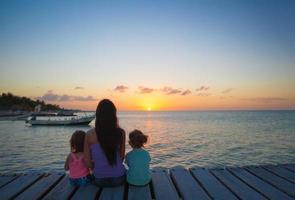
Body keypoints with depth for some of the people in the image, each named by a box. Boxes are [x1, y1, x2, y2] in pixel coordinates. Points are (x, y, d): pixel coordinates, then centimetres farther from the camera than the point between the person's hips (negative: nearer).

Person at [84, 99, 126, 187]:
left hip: (99, 180, 1)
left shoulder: (89, 135, -15)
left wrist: (97, 168, 9)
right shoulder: (120, 133, -16)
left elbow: (88, 162, -7)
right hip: (118, 179, -1)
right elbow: (122, 157, -7)